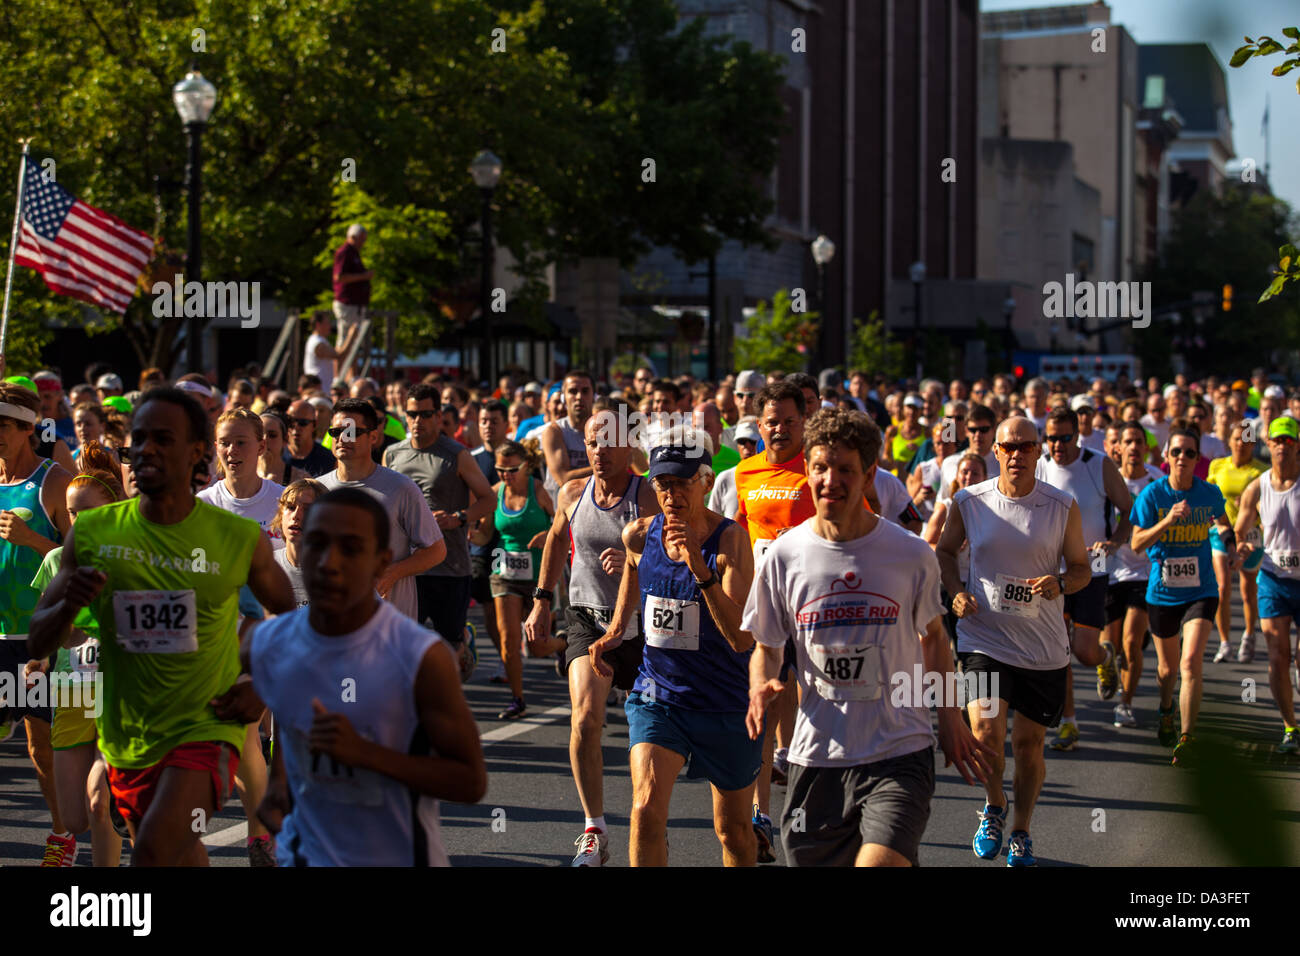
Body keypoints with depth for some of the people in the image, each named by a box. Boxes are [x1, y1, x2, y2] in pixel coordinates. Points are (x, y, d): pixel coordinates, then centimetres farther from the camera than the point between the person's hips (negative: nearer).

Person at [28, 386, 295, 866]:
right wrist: (69, 605, -21)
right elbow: (37, 643, 0)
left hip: (205, 731, -4)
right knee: (183, 859, 20)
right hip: (126, 739, 4)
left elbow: (291, 616, 10)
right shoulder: (92, 533, -4)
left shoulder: (240, 539, -8)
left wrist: (263, 689, -3)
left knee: (155, 848, -25)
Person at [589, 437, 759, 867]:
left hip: (726, 704, -2)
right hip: (657, 697, 2)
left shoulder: (730, 540, -18)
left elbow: (741, 639, -28)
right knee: (646, 809, -19)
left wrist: (701, 571, -36)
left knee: (733, 829, 13)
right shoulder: (639, 535, -4)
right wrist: (615, 630, 15)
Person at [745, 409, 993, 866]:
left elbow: (933, 636, 14)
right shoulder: (783, 556, -1)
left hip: (900, 755, -2)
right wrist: (761, 686, -11)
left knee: (879, 859, -22)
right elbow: (766, 646, 10)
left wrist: (949, 717, 11)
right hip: (817, 756, 2)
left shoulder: (910, 555, -2)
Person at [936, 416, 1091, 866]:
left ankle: (1020, 832, 32)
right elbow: (945, 549, 14)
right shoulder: (969, 501, -3)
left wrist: (1061, 583, -16)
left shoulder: (1062, 506, -3)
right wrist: (956, 592, -3)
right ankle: (994, 808, 14)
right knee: (987, 733, -17)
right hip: (984, 638, -1)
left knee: (1028, 743, 9)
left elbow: (1081, 568, 6)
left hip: (1043, 646, 1)